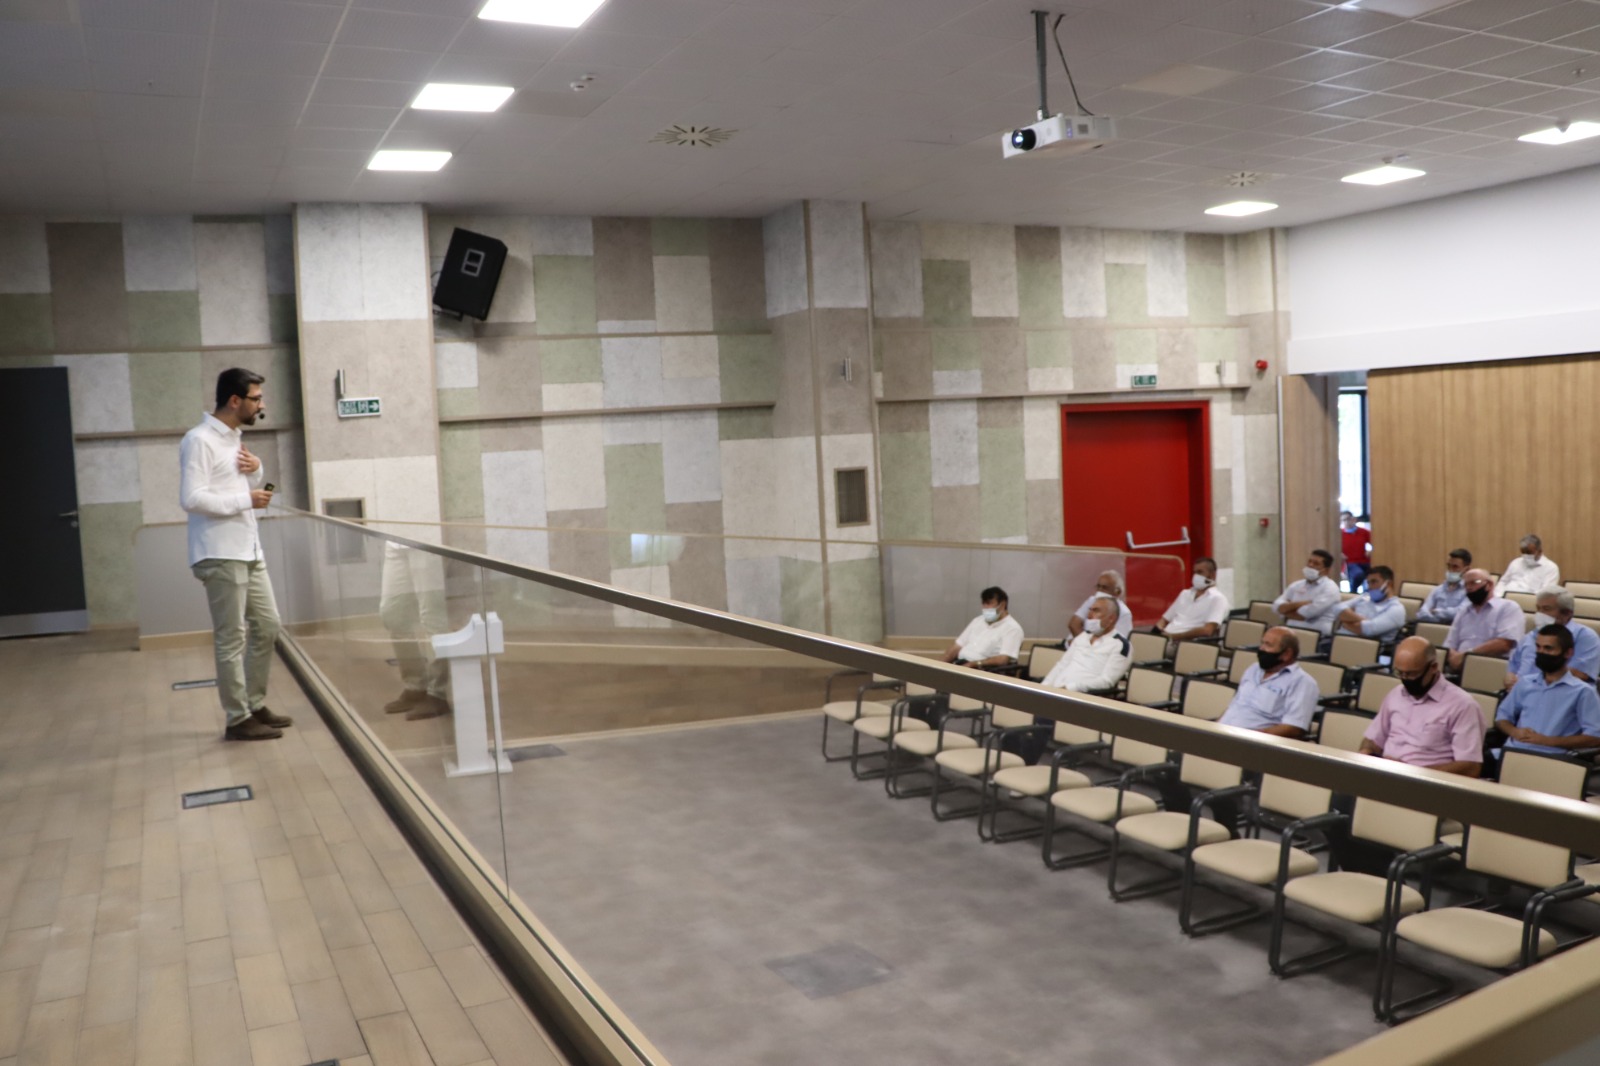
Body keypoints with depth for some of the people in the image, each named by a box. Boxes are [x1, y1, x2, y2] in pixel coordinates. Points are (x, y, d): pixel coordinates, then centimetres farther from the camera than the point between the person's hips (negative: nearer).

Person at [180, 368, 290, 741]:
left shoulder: (235, 438, 16)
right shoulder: (199, 440, -13)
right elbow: (191, 498, -22)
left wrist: (257, 472, 1)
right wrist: (246, 499, -17)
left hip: (248, 551, 9)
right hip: (220, 556, -9)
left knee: (267, 627, 13)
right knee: (231, 639, -3)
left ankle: (255, 706, 24)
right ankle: (238, 719, 4)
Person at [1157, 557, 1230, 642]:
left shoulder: (1217, 598, 0)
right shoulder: (1185, 593, 23)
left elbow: (1207, 630, -14)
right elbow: (1165, 620, 22)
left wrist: (1175, 636, -15)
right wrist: (1159, 634, -1)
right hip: (1165, 639, 7)